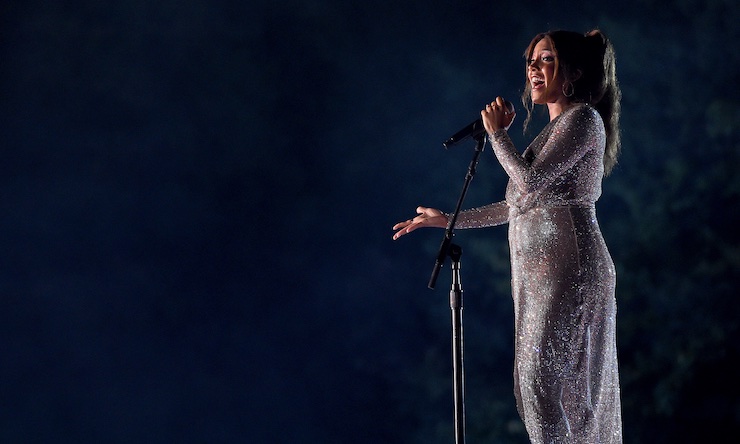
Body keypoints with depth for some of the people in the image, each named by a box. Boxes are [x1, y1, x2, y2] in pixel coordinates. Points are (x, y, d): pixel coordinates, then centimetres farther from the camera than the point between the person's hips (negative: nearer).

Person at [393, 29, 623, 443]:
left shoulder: (582, 119, -5)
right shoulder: (555, 129, 24)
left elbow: (531, 183, -16)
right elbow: (521, 203, 28)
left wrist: (498, 133, -3)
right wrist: (448, 220, 30)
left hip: (566, 267, -10)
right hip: (539, 270, 10)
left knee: (542, 382, -15)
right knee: (535, 385, 5)